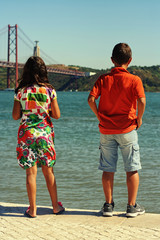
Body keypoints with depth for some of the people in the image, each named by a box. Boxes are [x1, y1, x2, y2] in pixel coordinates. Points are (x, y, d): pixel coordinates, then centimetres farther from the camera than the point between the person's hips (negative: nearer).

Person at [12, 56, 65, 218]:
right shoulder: (49, 90, -4)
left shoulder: (21, 91, -6)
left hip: (27, 133, -1)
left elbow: (15, 116, -2)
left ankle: (32, 209, 6)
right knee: (48, 171, 12)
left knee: (31, 172, 3)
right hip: (45, 132, 1)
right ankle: (56, 206, 20)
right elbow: (57, 115, -1)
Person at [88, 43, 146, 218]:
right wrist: (139, 118, -4)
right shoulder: (134, 80, -6)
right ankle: (132, 206, 9)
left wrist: (99, 117, 4)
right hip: (127, 129, -2)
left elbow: (91, 99, -9)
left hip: (106, 130, 3)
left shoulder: (103, 79, 2)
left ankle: (108, 205, 13)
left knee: (108, 170, 9)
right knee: (132, 169, 7)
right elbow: (141, 101, -20)